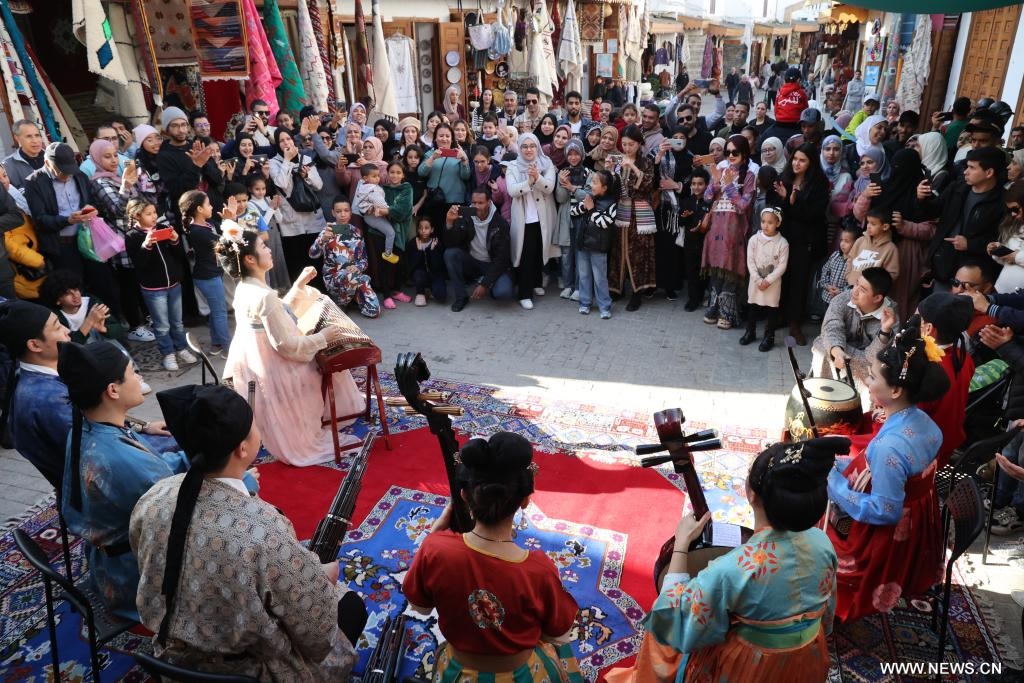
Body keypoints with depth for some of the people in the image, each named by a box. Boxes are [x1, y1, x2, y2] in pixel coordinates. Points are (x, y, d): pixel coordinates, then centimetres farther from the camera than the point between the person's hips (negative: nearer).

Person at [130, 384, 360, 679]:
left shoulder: (151, 500, -17)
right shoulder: (265, 528, -37)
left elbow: (157, 576, 4)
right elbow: (318, 632, -24)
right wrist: (324, 577, -3)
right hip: (248, 671, -5)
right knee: (351, 604, 20)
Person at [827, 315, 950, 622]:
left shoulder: (890, 445, -34)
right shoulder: (923, 422, -7)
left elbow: (884, 511, -26)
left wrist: (833, 482, -20)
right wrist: (839, 465, 0)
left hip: (883, 537, -8)